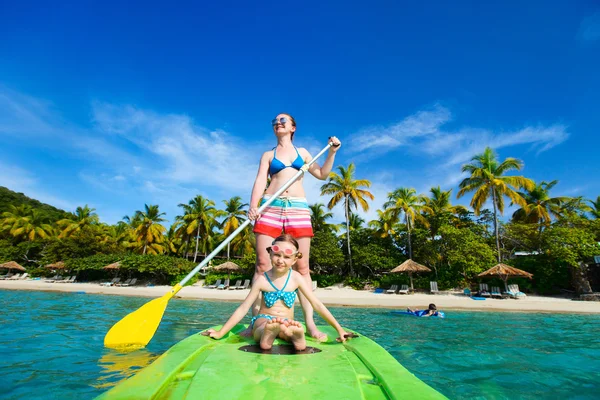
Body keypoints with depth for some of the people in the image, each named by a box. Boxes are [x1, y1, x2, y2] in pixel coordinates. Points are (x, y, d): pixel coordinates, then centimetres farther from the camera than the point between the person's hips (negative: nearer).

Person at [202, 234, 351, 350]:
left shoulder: (296, 278, -7)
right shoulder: (262, 279, -8)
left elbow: (317, 305, -6)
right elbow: (243, 308, -5)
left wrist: (339, 329, -8)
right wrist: (220, 333, -9)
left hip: (287, 322, 1)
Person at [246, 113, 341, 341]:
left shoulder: (302, 152, 22)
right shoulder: (268, 155, 18)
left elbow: (322, 174, 19)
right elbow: (260, 181, 3)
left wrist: (332, 152, 6)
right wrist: (253, 206, -14)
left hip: (298, 208, 0)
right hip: (270, 207, 0)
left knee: (302, 266, -4)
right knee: (263, 264, -6)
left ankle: (310, 324, -2)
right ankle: (255, 321, 1)